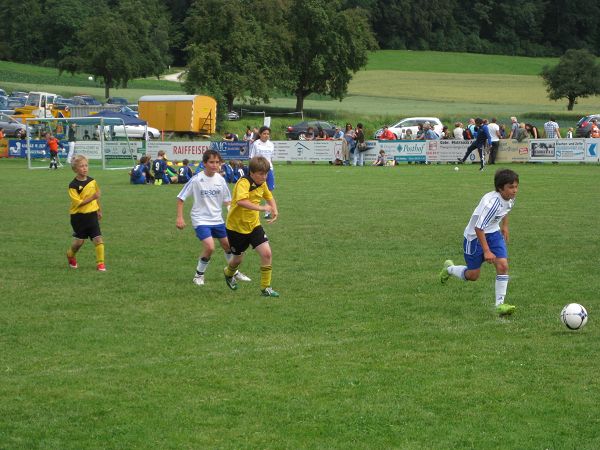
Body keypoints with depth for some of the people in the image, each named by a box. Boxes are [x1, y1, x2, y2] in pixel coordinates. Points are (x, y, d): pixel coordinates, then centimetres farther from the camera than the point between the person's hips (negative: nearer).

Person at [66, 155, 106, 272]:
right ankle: (70, 255, 37)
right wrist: (92, 198, -29)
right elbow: (78, 203, -21)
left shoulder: (92, 181, 2)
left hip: (92, 214, 4)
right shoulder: (73, 185, -15)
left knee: (98, 239, -8)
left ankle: (100, 263, -1)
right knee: (79, 241, 7)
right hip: (79, 216, -4)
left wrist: (99, 210, 25)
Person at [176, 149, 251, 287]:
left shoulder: (220, 180, -1)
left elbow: (227, 200, 10)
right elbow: (181, 198, -8)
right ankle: (199, 275, -1)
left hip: (217, 220, 6)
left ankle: (234, 272, 38)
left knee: (228, 244, 14)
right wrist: (180, 218, -13)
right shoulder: (196, 180, -15)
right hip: (201, 220, -5)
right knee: (209, 247, -21)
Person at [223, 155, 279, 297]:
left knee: (267, 253, -12)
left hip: (254, 225, 5)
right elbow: (241, 201, -44)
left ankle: (265, 288, -1)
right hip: (237, 226, -5)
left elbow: (269, 197, 21)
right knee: (238, 259, 12)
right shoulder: (244, 183, -25)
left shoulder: (262, 184, -1)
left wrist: (274, 210, 2)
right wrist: (261, 208, -48)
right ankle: (228, 273, 49)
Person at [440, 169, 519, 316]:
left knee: (503, 265, -13)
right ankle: (449, 268, 36)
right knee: (473, 275, 6)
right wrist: (486, 251, -31)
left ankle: (500, 303, -5)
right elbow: (479, 228, -32)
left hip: (493, 233, 6)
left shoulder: (510, 198, -10)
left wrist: (505, 226, 24)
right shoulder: (492, 202, -34)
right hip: (475, 236, -6)